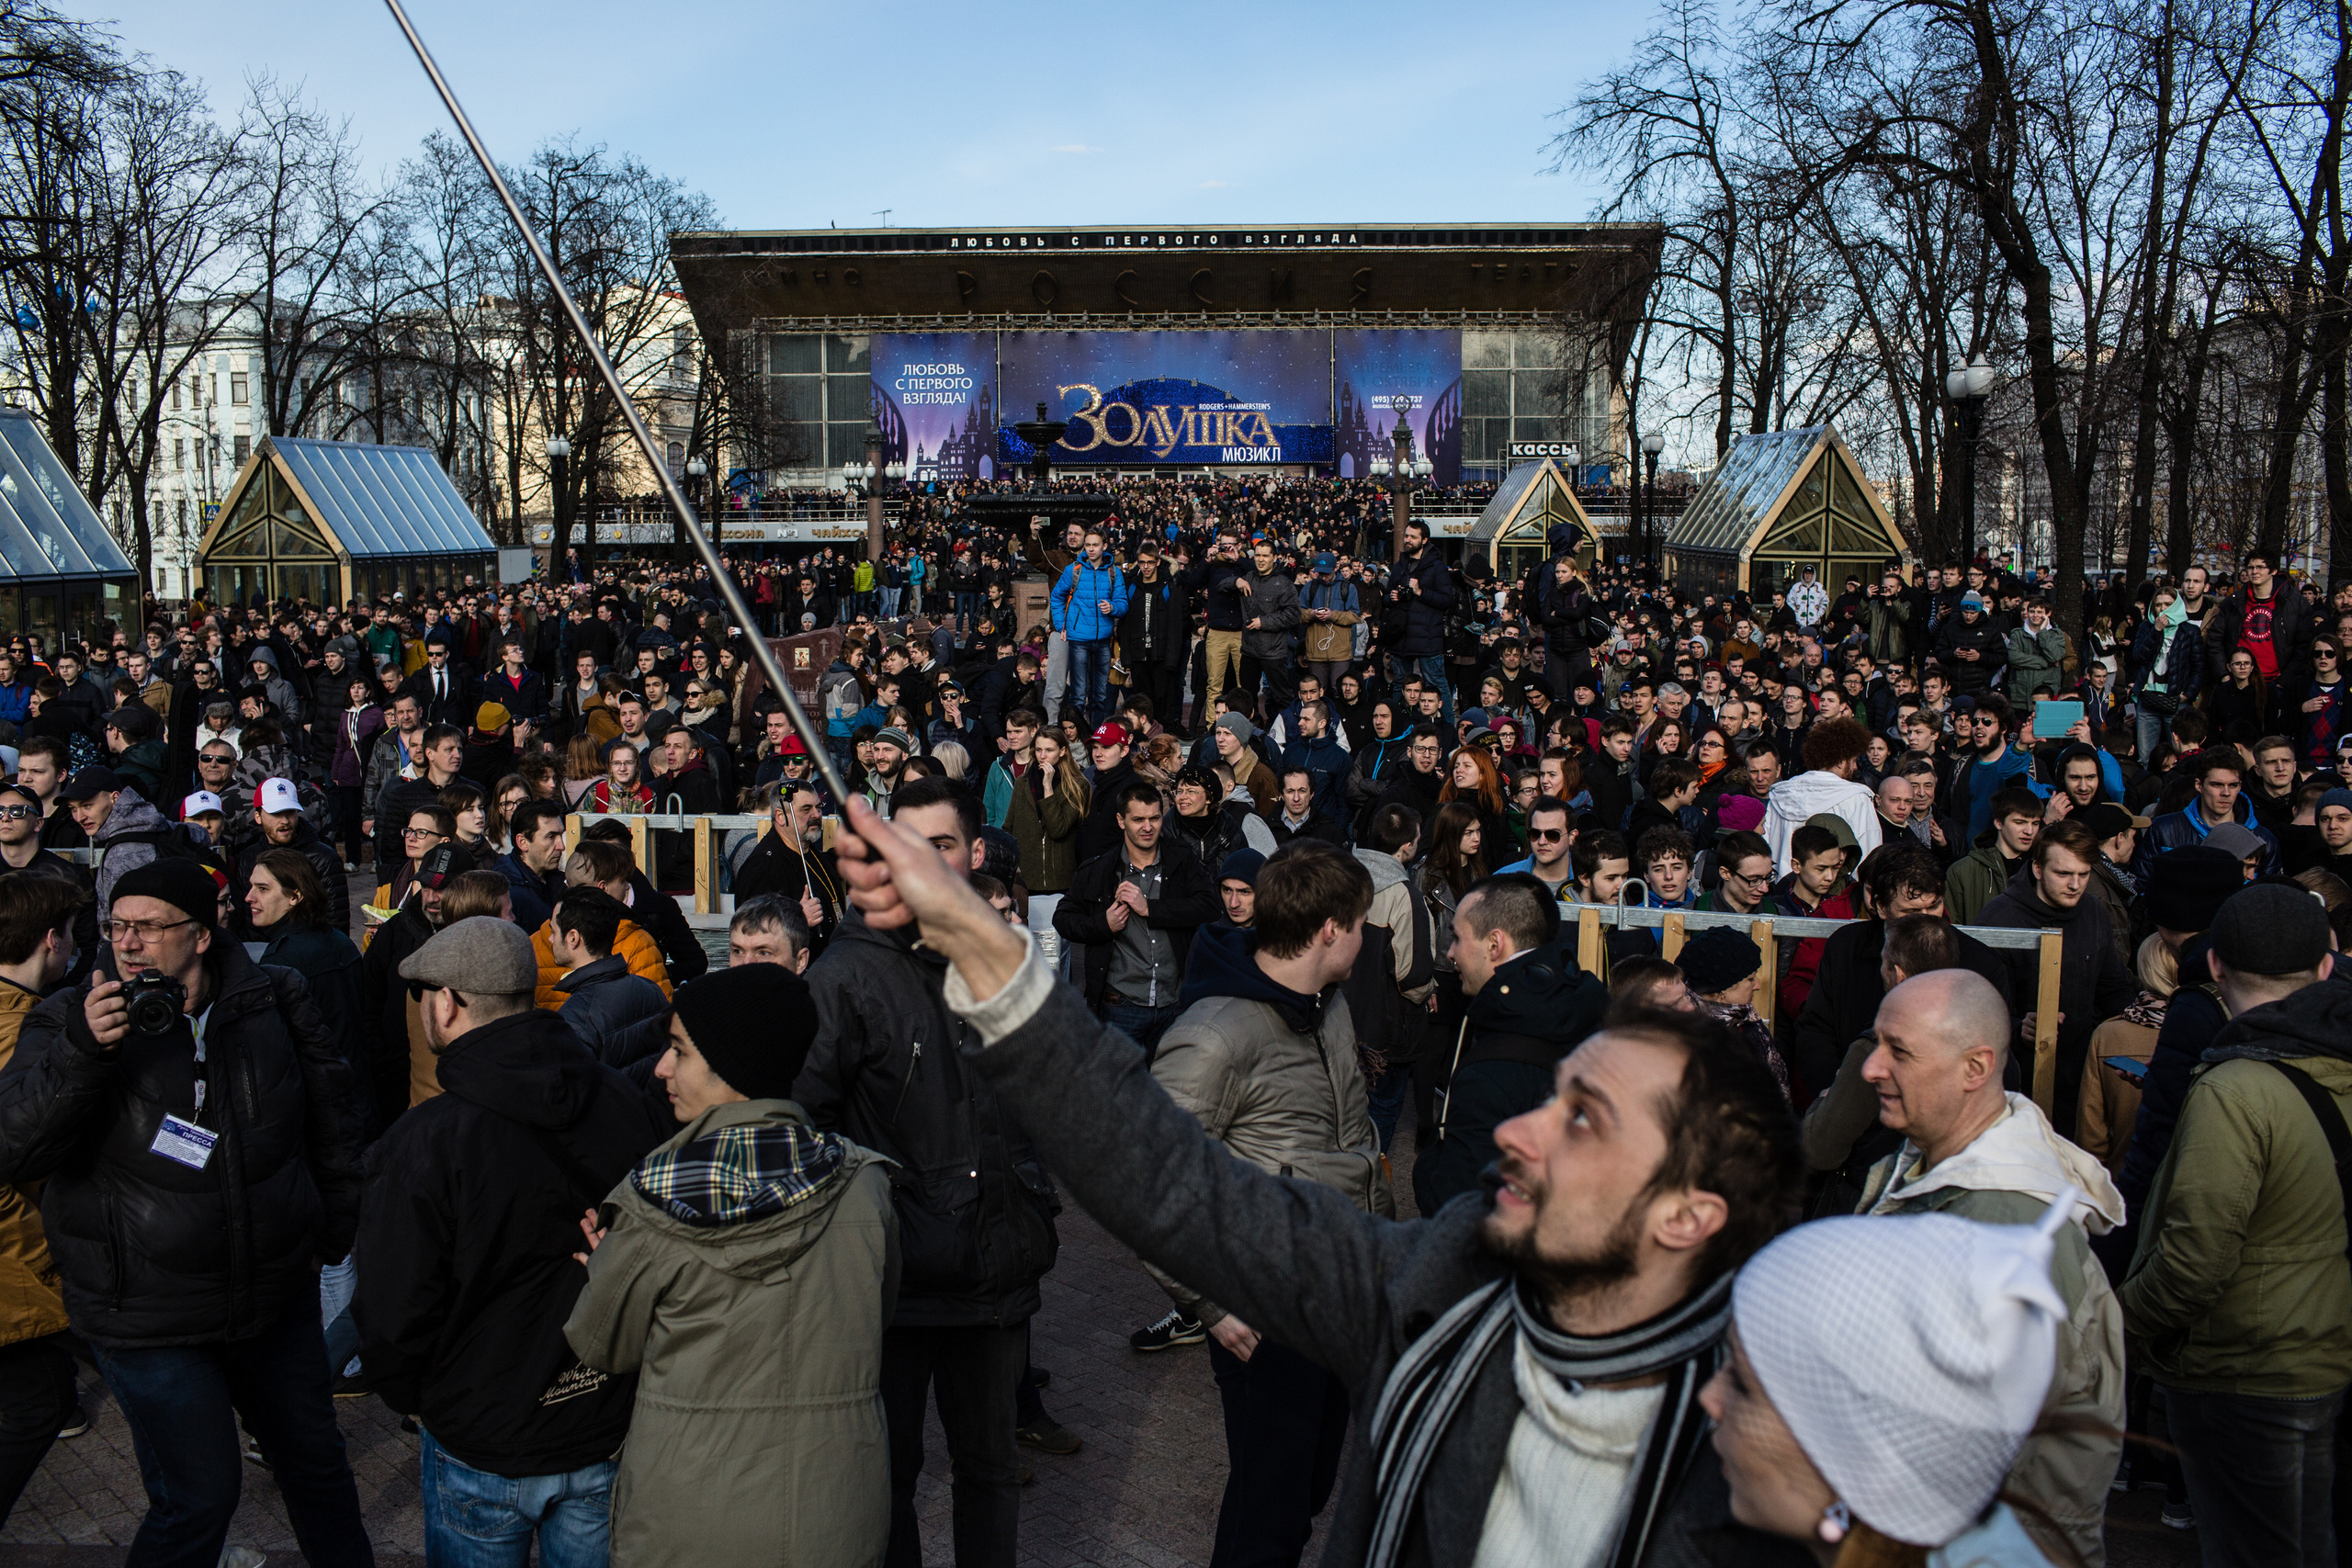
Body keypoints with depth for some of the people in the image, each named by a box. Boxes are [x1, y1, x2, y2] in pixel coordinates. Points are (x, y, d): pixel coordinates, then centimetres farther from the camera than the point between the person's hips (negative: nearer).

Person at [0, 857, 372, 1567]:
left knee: (316, 1461, 20)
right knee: (200, 1495, 3)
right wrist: (83, 1050, -34)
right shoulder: (71, 1021, -9)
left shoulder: (274, 1002, -4)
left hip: (278, 1293, 3)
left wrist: (333, 1234, 12)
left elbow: (331, 1121, 9)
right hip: (150, 1322, -3)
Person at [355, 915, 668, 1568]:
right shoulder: (629, 1104, -9)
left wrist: (415, 1401, 5)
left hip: (484, 1451, -4)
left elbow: (392, 1320, -17)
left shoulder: (422, 1145, -24)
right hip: (609, 1436, 4)